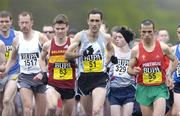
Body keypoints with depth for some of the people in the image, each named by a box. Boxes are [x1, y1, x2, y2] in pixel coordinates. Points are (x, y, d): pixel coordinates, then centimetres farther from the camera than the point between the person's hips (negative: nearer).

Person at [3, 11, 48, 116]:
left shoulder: (40, 38, -7)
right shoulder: (17, 40, 3)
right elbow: (13, 59, 19)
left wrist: (43, 73, -17)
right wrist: (4, 71, 4)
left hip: (39, 76, -1)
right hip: (24, 77, 1)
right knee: (27, 107, -20)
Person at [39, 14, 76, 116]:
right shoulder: (48, 45, -1)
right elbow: (42, 58, 19)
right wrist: (44, 72, 7)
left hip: (69, 84, 1)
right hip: (53, 83, -1)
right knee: (52, 107, -28)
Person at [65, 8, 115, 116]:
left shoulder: (106, 37, 1)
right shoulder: (80, 36, -4)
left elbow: (111, 50, 26)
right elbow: (67, 54, -11)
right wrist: (82, 53, -18)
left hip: (100, 78, -1)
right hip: (84, 78, 1)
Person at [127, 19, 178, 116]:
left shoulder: (163, 47, -2)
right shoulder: (136, 50, -2)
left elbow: (175, 61, 15)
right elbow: (129, 69, 7)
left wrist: (169, 75, 6)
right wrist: (133, 71, -15)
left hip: (160, 88, -1)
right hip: (144, 89, 2)